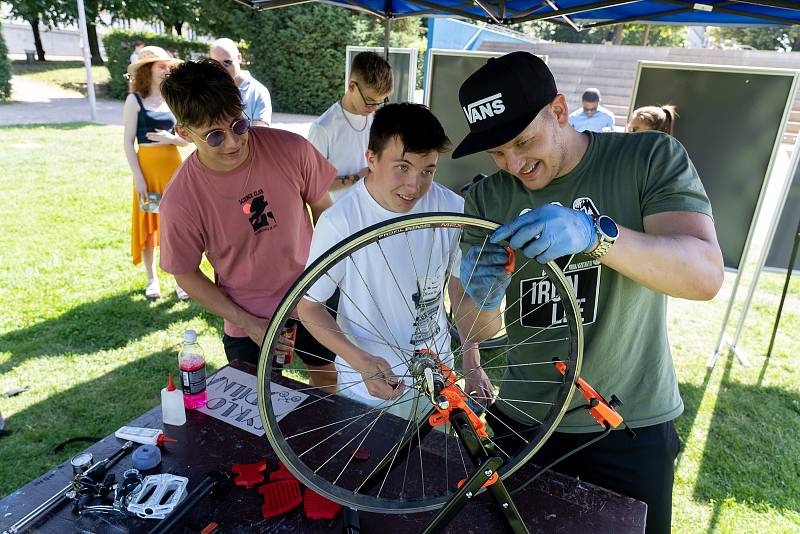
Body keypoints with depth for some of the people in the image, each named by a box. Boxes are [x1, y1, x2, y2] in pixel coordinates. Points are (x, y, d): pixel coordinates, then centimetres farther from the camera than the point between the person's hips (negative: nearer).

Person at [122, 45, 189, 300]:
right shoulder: (135, 100, -1)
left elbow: (187, 138, 9)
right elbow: (128, 142, -5)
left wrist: (171, 138, -13)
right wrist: (138, 177, -12)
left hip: (174, 166, 3)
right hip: (147, 167, -2)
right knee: (148, 224, 6)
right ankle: (152, 279, 20)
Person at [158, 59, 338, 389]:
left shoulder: (291, 149, -18)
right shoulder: (180, 200, -21)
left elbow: (323, 209, -2)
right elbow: (186, 275, -8)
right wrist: (249, 324, -11)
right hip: (249, 321, -2)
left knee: (330, 377, 23)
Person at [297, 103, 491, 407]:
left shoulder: (452, 209, -16)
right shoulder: (339, 222, -24)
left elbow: (460, 283, -1)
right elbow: (309, 305, -13)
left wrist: (472, 367, 2)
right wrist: (361, 361, -26)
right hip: (366, 382, -2)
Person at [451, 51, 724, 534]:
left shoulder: (652, 158, -9)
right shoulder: (487, 198, -3)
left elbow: (706, 275, -22)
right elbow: (477, 330, -3)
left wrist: (595, 234, -37)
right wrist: (483, 298, -27)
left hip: (631, 428, -1)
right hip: (521, 422, 2)